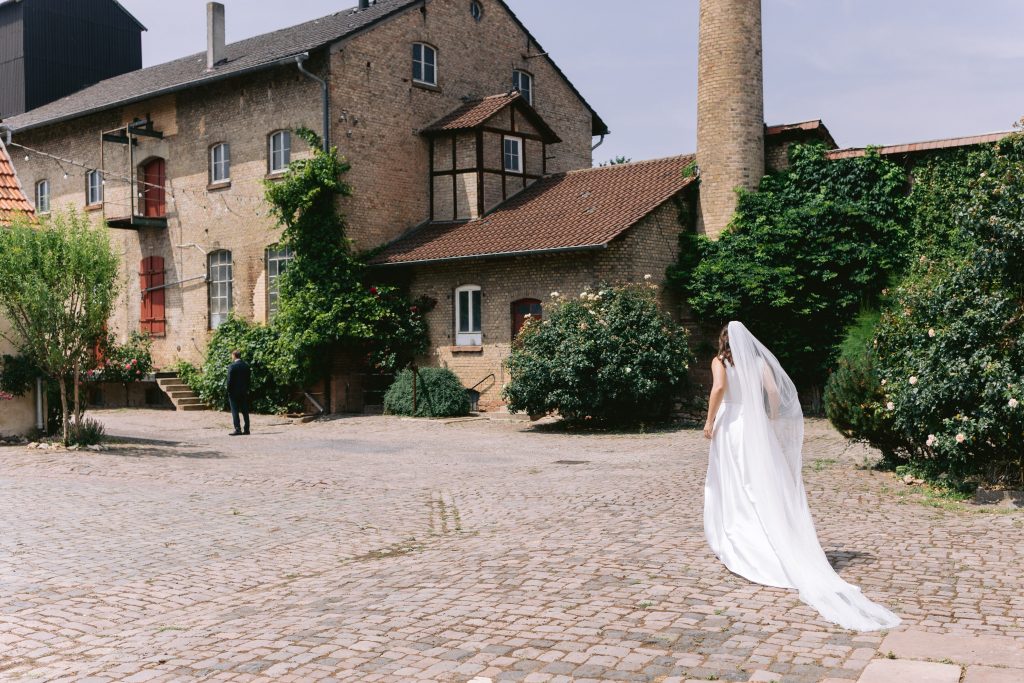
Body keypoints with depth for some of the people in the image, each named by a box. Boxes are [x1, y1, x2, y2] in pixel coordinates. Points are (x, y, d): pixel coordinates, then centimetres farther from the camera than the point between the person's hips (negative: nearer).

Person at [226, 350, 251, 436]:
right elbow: (249, 378, 8)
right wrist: (246, 389, 14)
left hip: (234, 392, -5)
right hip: (244, 392, 5)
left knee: (235, 412, -1)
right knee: (245, 412, 9)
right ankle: (246, 430, 10)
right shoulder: (246, 365, 4)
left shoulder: (232, 366, -12)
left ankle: (237, 429, -7)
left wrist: (229, 391, -3)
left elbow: (229, 380, -12)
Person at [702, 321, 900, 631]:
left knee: (730, 486, 5)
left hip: (730, 423, -3)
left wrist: (710, 421, -12)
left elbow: (719, 387, -19)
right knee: (761, 486, 10)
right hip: (756, 425, 3)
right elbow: (773, 391, 0)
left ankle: (731, 545, 9)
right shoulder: (758, 361, 8)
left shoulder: (720, 361, -1)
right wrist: (773, 423, 9)